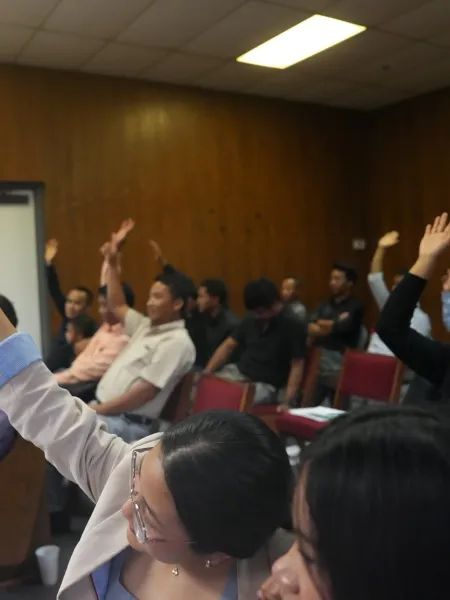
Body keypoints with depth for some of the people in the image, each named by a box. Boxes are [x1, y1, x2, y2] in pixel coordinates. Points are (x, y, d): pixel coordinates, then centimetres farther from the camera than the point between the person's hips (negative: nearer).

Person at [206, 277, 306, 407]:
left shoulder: (292, 326, -11)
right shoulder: (252, 319, 7)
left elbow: (296, 367, -13)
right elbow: (228, 346, 10)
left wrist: (286, 402, -23)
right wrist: (206, 373, -1)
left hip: (266, 385, -6)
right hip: (239, 373, 6)